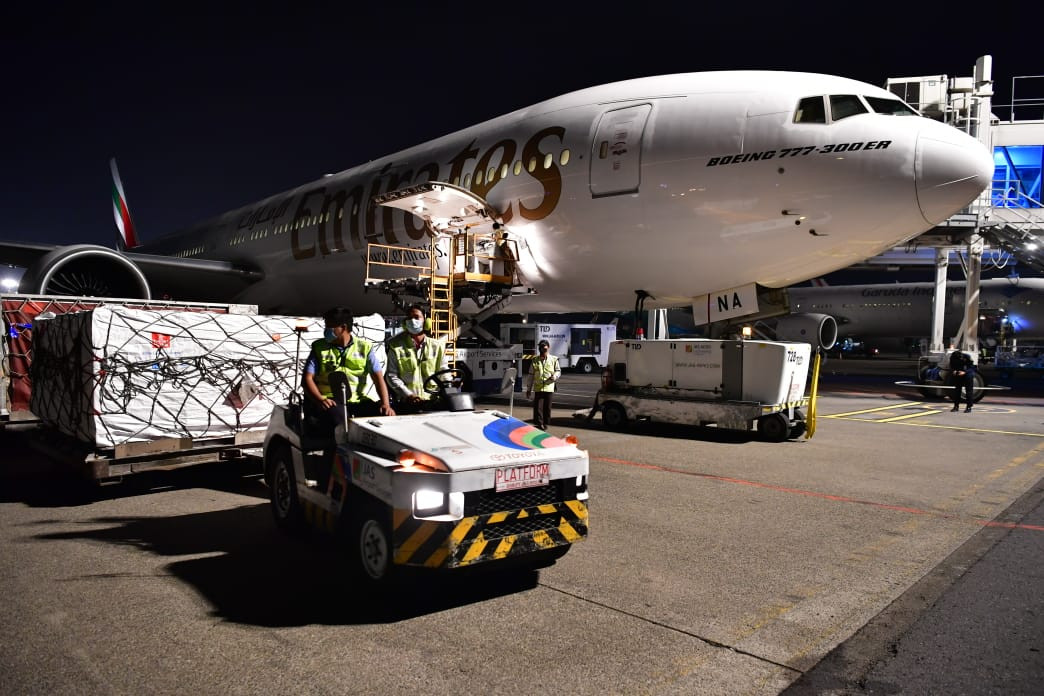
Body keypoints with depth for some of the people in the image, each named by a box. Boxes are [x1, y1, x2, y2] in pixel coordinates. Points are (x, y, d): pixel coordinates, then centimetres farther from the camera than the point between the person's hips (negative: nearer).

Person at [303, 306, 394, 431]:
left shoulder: (364, 347, 10)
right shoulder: (319, 347, 9)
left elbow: (378, 377, 2)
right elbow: (308, 378, 1)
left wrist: (385, 404, -14)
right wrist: (320, 399, -19)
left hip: (356, 400, 2)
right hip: (330, 400, -1)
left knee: (387, 416, -25)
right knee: (339, 417, -37)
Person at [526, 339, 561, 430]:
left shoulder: (553, 359, 3)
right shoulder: (535, 360, 5)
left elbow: (558, 371, 12)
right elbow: (531, 375, 8)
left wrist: (555, 376, -13)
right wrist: (528, 389, 8)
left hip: (549, 387, 0)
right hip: (538, 387, 0)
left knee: (547, 406, 7)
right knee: (538, 406, -8)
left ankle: (545, 423, 20)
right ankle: (539, 423, -3)